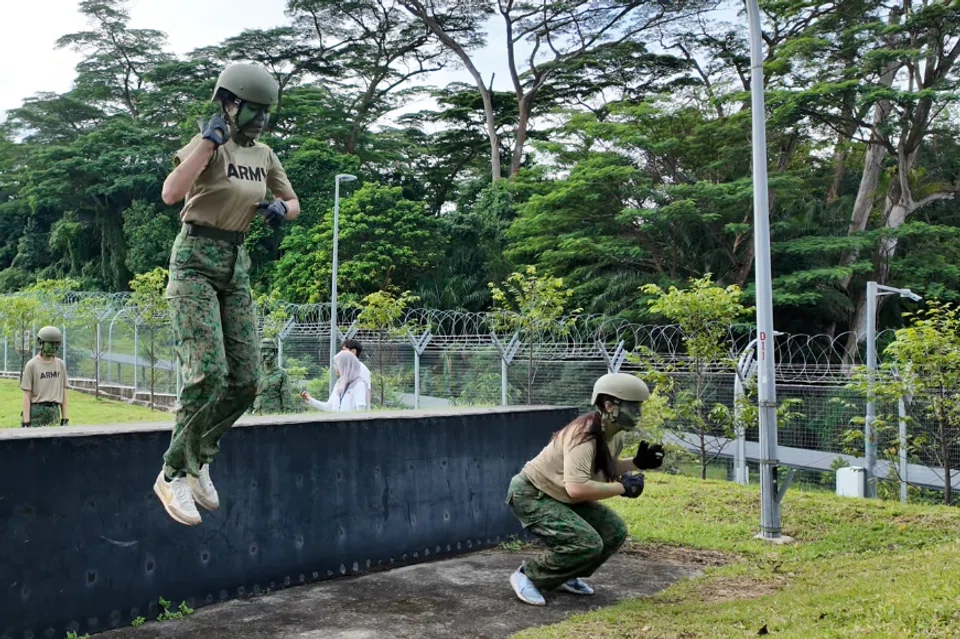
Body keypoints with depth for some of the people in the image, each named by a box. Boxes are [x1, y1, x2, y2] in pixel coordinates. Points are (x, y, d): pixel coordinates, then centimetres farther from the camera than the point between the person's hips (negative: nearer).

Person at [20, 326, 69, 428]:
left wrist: (65, 418, 7)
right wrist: (26, 421, -10)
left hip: (54, 412, 4)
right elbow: (27, 395, -5)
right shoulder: (32, 365, -3)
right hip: (36, 413, -4)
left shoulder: (61, 365, 10)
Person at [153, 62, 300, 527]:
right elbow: (170, 194, -25)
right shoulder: (208, 144, -8)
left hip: (236, 264, 7)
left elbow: (293, 203, 22)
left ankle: (198, 461, 20)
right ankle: (173, 475, -1)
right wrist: (209, 140, -24)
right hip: (196, 260, -6)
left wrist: (280, 209, -2)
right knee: (208, 373, -17)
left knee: (246, 379, 0)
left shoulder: (264, 155, 11)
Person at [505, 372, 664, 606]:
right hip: (531, 496, -9)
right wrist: (622, 487, -30)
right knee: (588, 543, -23)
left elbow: (604, 469, 13)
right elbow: (576, 488, -41)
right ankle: (527, 576, -5)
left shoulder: (615, 434, -2)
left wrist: (636, 463, -3)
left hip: (562, 497, 9)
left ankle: (566, 576, 16)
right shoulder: (584, 436, -30)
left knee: (614, 531, 1)